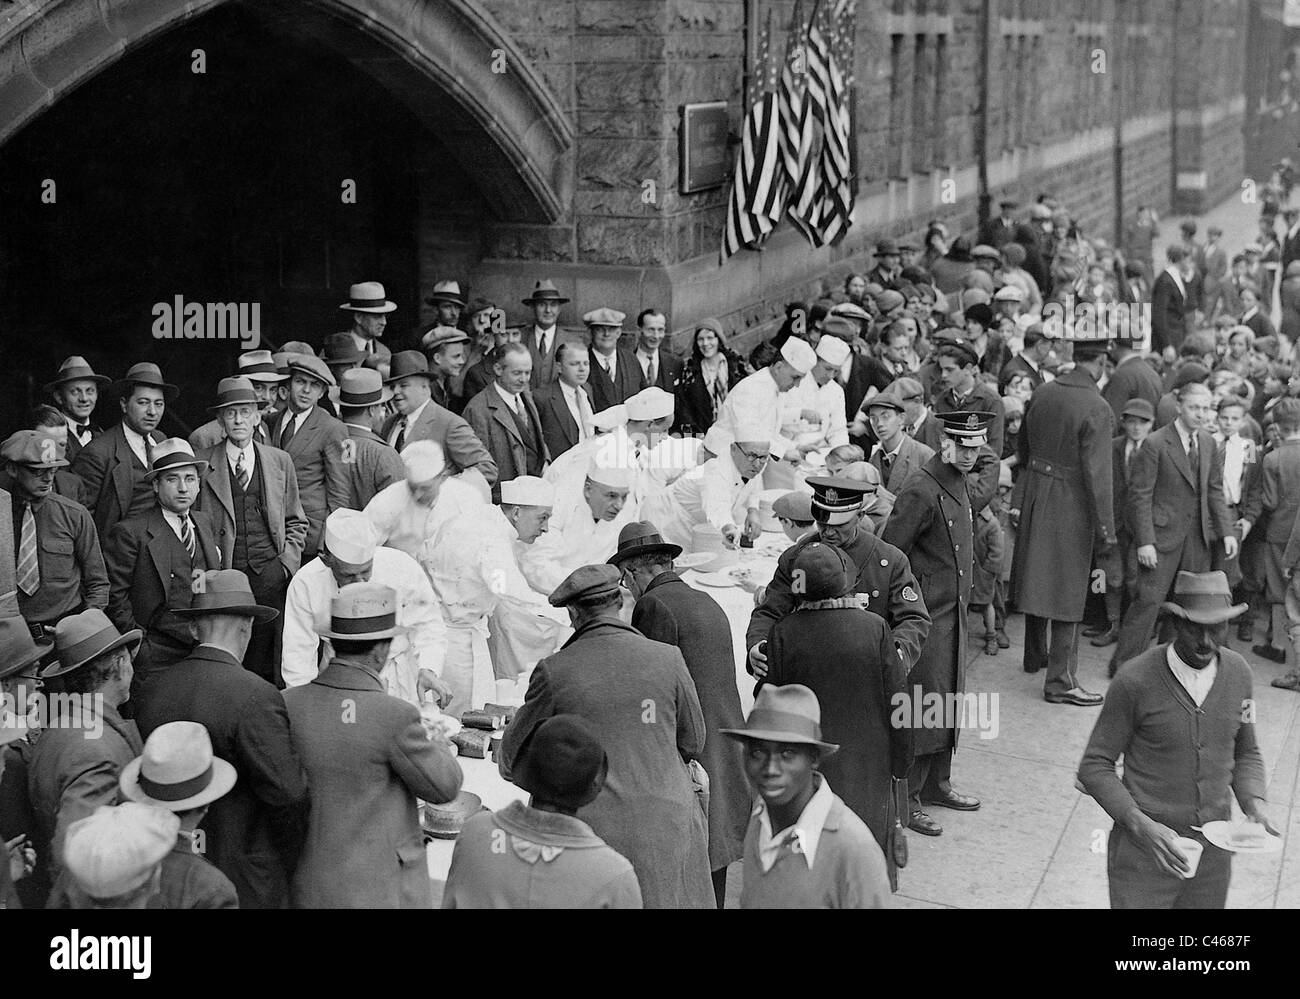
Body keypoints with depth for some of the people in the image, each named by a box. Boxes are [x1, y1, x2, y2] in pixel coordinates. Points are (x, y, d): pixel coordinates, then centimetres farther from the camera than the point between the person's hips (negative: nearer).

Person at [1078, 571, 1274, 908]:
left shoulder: (1237, 672, 0)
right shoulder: (1136, 680, -15)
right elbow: (1094, 767, -9)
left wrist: (1253, 802, -3)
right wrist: (1140, 825, -21)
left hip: (1213, 853, 4)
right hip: (1143, 853, -4)